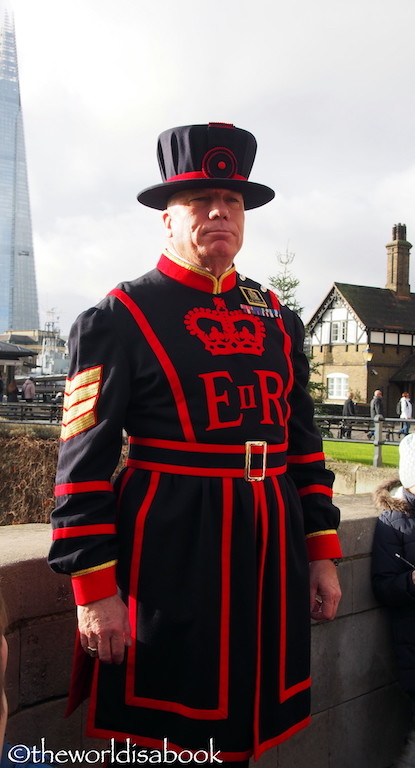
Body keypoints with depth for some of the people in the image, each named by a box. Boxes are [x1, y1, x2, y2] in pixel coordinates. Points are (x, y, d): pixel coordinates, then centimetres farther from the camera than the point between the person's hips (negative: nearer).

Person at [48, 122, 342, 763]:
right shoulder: (117, 320, -6)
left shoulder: (278, 320, 11)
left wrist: (322, 554, 10)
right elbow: (83, 465, -9)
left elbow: (304, 444, 13)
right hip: (169, 557, -5)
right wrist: (95, 589, -11)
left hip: (272, 553, 5)